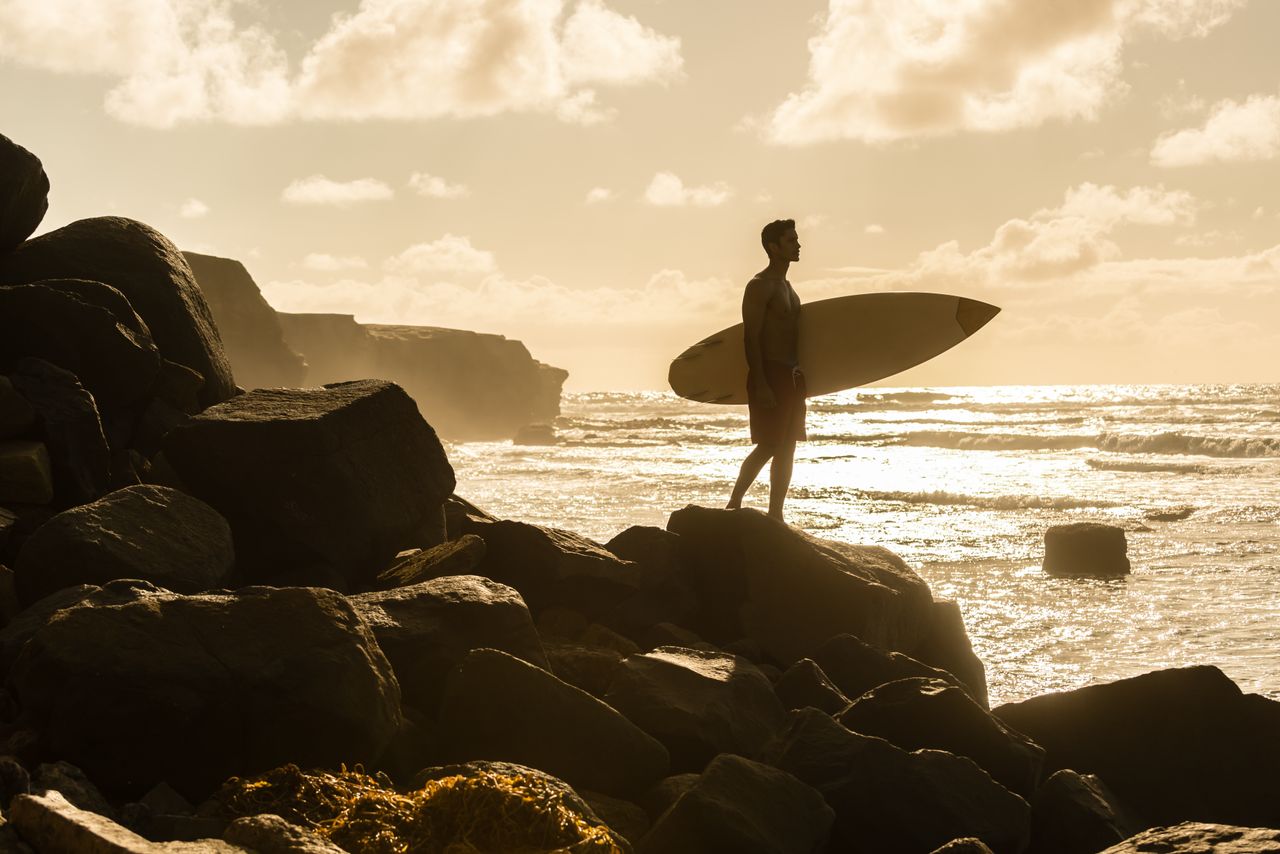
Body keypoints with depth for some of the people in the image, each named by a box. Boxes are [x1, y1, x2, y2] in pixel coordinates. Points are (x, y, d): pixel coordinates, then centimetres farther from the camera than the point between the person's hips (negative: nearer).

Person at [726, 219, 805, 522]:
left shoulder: (786, 286, 18)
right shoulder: (760, 286, -10)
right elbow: (751, 338, -16)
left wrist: (798, 378, 17)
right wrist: (760, 385, -23)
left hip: (792, 377, 9)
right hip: (770, 375, -9)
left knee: (786, 448, 7)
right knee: (768, 446, -10)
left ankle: (775, 515, 11)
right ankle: (734, 505, -1)